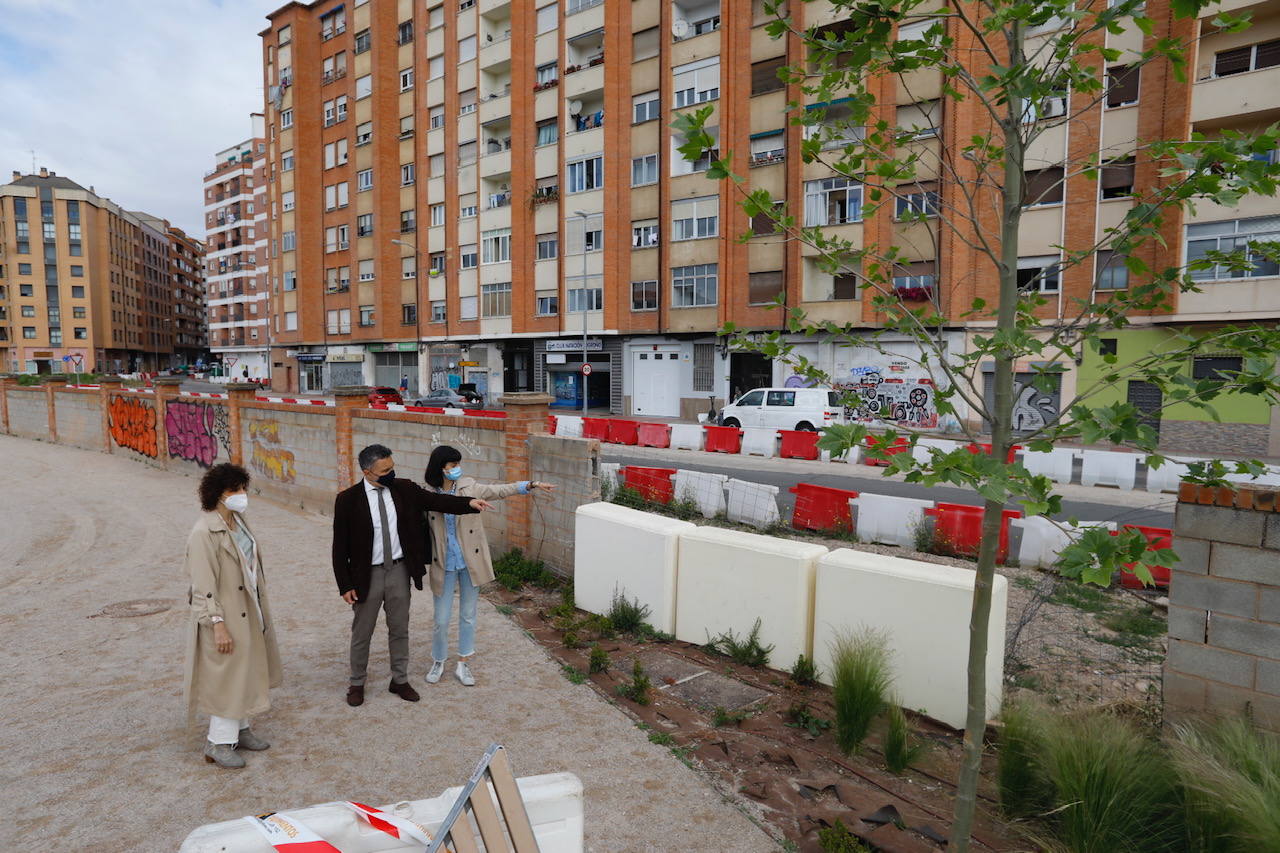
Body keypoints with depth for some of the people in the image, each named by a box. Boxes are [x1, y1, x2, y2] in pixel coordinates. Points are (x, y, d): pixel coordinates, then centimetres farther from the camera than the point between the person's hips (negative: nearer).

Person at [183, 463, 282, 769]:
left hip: (247, 612, 9)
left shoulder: (237, 521, 5)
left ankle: (240, 729, 33)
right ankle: (218, 743, 18)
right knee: (228, 677, 2)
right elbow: (203, 585, -21)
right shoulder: (205, 532, -21)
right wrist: (217, 624, -22)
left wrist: (260, 610, 18)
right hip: (225, 617, -9)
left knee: (245, 672, 18)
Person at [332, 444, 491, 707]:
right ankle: (357, 683, 35)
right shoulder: (347, 499, -13)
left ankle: (400, 680, 33)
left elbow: (435, 500, -8)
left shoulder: (405, 489, -5)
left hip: (399, 570, 3)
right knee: (362, 632, 14)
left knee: (400, 629, 16)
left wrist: (469, 502, -24)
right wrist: (345, 585, -9)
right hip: (367, 575, -2)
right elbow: (340, 546, -9)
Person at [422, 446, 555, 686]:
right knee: (441, 619, 7)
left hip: (470, 562, 2)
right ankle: (438, 662, 33)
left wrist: (531, 485, -15)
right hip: (444, 565, -1)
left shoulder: (468, 487, -5)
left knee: (468, 615, 13)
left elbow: (500, 491, -5)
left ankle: (463, 664, 30)